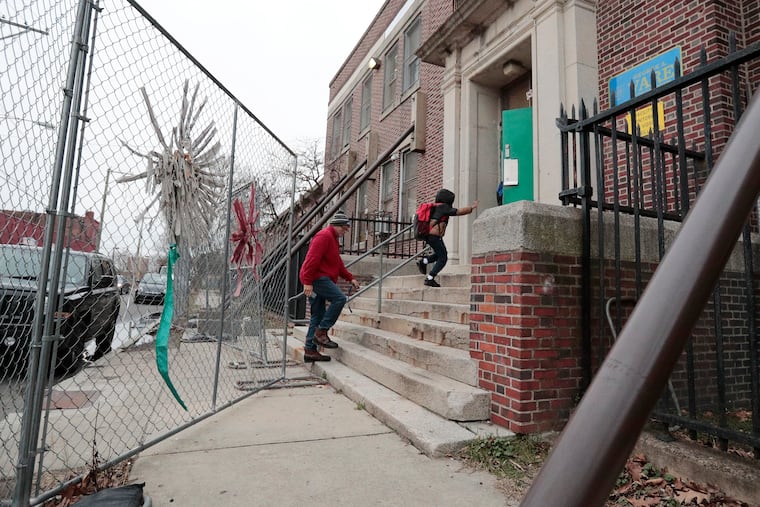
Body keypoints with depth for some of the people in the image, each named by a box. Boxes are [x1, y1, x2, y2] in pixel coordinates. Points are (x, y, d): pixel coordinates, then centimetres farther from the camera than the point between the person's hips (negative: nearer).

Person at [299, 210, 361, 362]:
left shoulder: (333, 239, 25)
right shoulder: (324, 236, -9)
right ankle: (321, 332, -16)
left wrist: (350, 278, 19)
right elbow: (312, 259, -19)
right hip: (317, 278, -11)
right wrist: (308, 282, -24)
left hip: (321, 279, 11)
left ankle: (310, 350, 12)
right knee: (340, 298, -21)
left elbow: (338, 264, 28)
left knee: (317, 316, 9)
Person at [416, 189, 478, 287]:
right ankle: (430, 279, -5)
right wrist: (472, 207, 8)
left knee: (441, 254, 23)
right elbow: (459, 211, -4)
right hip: (435, 236, -9)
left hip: (428, 235, 9)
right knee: (443, 258, 0)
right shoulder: (443, 207, -5)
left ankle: (423, 261, 8)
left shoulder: (434, 207, 18)